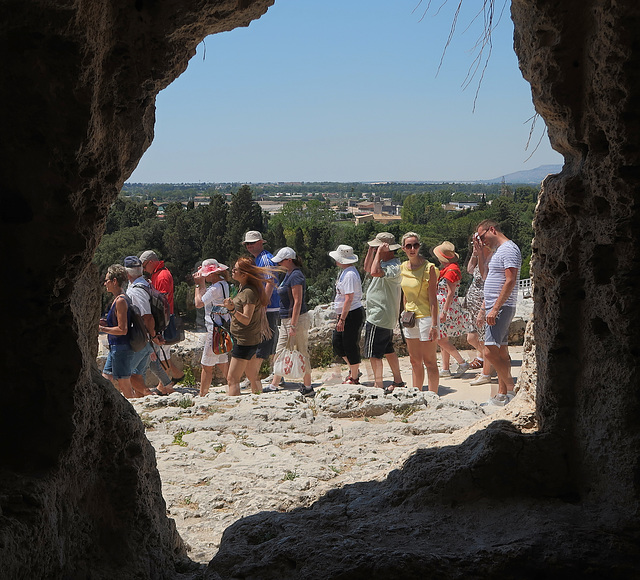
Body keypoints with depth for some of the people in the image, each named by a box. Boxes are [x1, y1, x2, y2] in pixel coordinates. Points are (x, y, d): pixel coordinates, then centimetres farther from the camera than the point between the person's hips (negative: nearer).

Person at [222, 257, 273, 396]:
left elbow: (246, 319, -24)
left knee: (232, 378, -10)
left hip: (245, 341, -10)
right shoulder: (243, 288, 10)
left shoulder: (249, 292, -19)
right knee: (253, 377, 16)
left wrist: (232, 310, -37)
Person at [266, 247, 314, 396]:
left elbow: (297, 302, -21)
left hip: (297, 319, -10)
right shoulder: (288, 274, 14)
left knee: (302, 353, -2)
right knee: (280, 352, 10)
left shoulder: (296, 276, -17)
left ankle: (308, 388, 7)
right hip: (286, 320, 10)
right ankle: (274, 385, 15)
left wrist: (293, 326, -23)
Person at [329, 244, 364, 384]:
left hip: (352, 315, -10)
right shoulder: (345, 272, 12)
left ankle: (354, 378, 10)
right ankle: (354, 370, 27)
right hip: (345, 314, 10)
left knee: (350, 346, -1)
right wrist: (340, 316, 22)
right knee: (337, 342, 13)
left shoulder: (349, 274, -20)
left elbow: (349, 299, -24)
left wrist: (342, 319, -24)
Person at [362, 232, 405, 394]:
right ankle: (398, 380, 28)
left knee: (374, 353, -6)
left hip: (378, 318, -11)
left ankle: (378, 385, -5)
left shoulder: (394, 267, -21)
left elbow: (375, 272, -39)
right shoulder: (386, 263, 11)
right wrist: (371, 250, 12)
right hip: (387, 317, 11)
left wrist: (379, 252, -26)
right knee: (387, 350, 19)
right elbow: (367, 268, 25)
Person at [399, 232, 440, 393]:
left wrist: (434, 325, -19)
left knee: (429, 361, -2)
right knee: (415, 361, 13)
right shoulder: (403, 267, 7)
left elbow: (433, 299, -15)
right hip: (410, 318, 7)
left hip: (426, 316, -7)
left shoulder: (429, 268, -13)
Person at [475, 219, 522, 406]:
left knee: (490, 352, -15)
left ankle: (510, 391, -10)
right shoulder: (498, 251, 21)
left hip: (501, 308, -10)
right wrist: (484, 308, 23)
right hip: (494, 308, 10)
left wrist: (495, 308, -24)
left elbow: (510, 281, -20)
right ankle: (502, 395, 12)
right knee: (501, 352, 9)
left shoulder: (509, 249, -11)